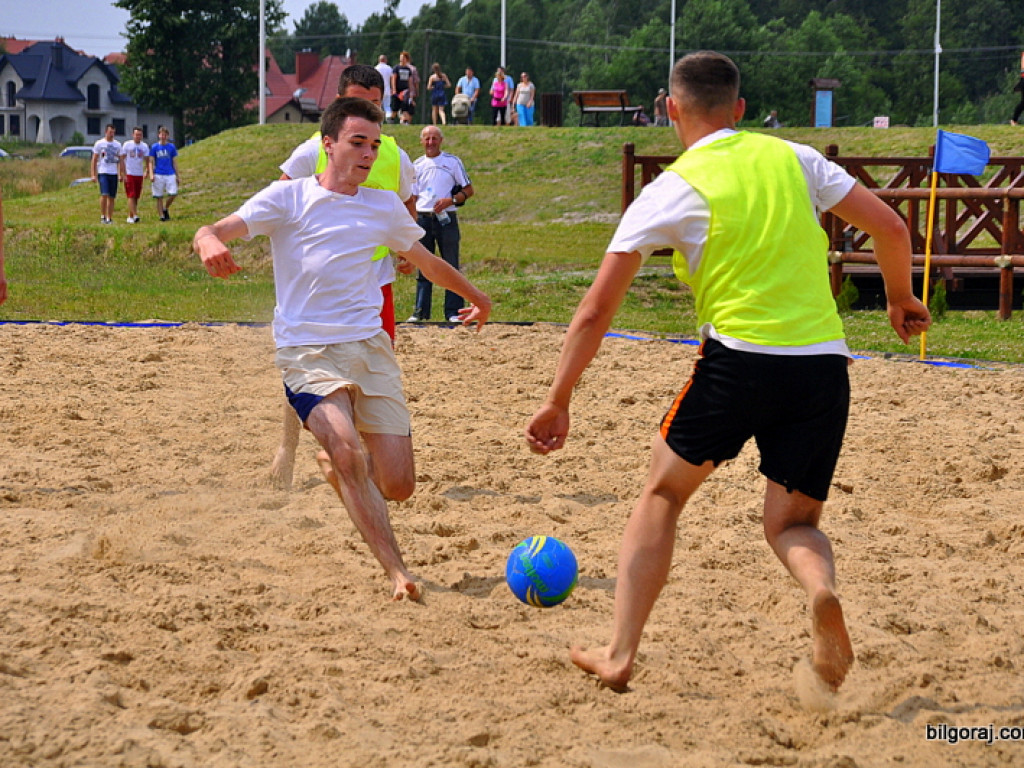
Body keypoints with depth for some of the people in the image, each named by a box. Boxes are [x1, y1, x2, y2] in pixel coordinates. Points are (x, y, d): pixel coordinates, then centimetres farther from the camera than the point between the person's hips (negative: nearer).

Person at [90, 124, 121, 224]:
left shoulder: (117, 144, 11)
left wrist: (120, 174, 5)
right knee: (104, 194, -17)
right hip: (103, 173, -4)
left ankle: (109, 218, 10)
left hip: (114, 174, 4)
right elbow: (94, 160, 2)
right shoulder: (99, 143, 1)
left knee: (112, 197, 4)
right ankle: (103, 216, -6)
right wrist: (93, 175, -5)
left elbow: (119, 160, 15)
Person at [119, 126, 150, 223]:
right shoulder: (127, 145, -4)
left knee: (136, 197, 6)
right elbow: (122, 159, -3)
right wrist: (123, 174, -10)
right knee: (131, 196, -11)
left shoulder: (144, 146, 7)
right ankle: (135, 216, -19)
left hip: (139, 174, 4)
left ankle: (130, 216, 14)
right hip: (129, 174, -4)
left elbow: (147, 160, 11)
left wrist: (147, 171, -5)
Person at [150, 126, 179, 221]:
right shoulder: (155, 147, 3)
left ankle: (165, 209, 14)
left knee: (173, 194, -11)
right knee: (159, 197, 0)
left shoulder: (171, 147, 8)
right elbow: (151, 162, 3)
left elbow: (174, 162, 12)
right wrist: (151, 174, -9)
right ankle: (161, 215, 8)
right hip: (158, 175, -1)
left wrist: (177, 176, 11)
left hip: (170, 174, 1)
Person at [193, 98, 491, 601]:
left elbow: (426, 261, 31)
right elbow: (213, 232, -11)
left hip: (371, 347, 4)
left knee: (397, 485, -3)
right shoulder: (290, 198, -1)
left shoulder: (385, 206, 12)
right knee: (350, 452, -28)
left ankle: (335, 465, 33)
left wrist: (473, 295, 46)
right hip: (307, 352, -4)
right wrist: (209, 242, -36)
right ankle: (396, 571, -19)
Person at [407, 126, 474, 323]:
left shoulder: (453, 162, 4)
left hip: (446, 219, -2)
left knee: (451, 267, -1)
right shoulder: (417, 165, 12)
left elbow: (468, 190, 4)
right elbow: (412, 198, 14)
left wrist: (451, 200, -13)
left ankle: (454, 312, 2)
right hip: (423, 218, 3)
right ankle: (420, 312, 10)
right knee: (423, 268, 5)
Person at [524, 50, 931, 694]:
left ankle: (621, 654, 14)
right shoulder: (792, 158, 12)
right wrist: (901, 299, 29)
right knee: (791, 523, 14)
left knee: (663, 494, 19)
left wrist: (558, 401, 8)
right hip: (825, 364, 3)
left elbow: (596, 312, 1)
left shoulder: (673, 189, 3)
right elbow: (889, 227, 10)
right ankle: (822, 587, -22)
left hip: (739, 358, -3)